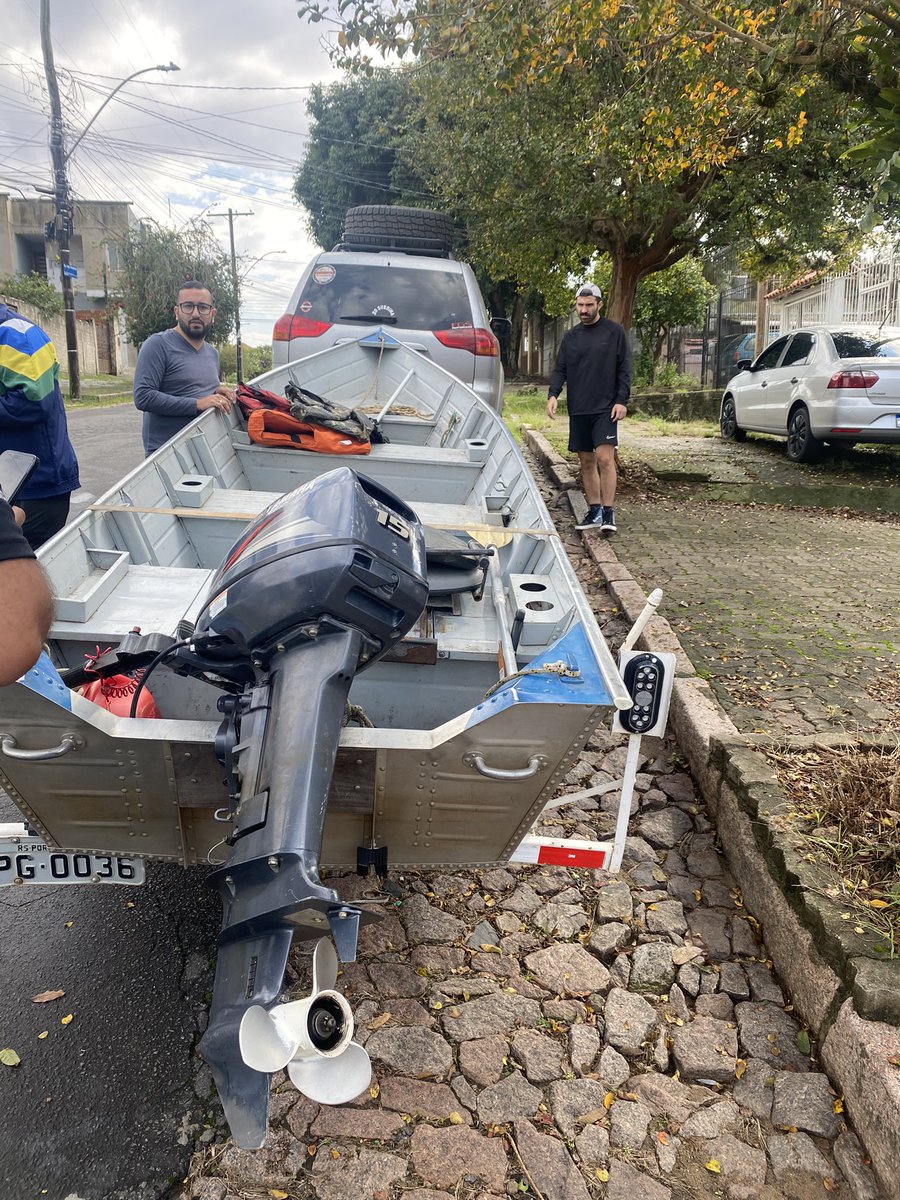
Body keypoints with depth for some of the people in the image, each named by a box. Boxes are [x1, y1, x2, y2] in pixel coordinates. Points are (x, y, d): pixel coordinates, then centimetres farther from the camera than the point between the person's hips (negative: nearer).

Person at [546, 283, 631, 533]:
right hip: (578, 410, 5)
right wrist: (553, 394, -7)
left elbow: (624, 369, 1)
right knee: (586, 461, 7)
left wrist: (622, 400, -9)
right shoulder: (570, 337, 13)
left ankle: (608, 513, -10)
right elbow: (560, 370, 11)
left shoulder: (614, 332, 2)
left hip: (605, 408, -4)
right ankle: (594, 512, 15)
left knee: (605, 458, -14)